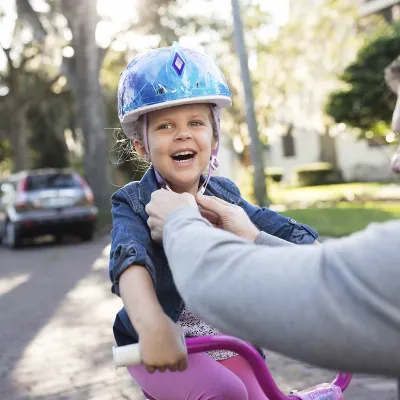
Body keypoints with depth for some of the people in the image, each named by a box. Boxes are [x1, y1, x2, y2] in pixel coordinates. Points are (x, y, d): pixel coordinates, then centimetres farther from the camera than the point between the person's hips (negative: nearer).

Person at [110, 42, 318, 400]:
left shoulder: (225, 194, -1)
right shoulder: (135, 204, -14)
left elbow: (292, 234, -6)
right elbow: (131, 261, -35)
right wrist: (152, 323, -55)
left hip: (226, 342, 5)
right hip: (163, 349, -4)